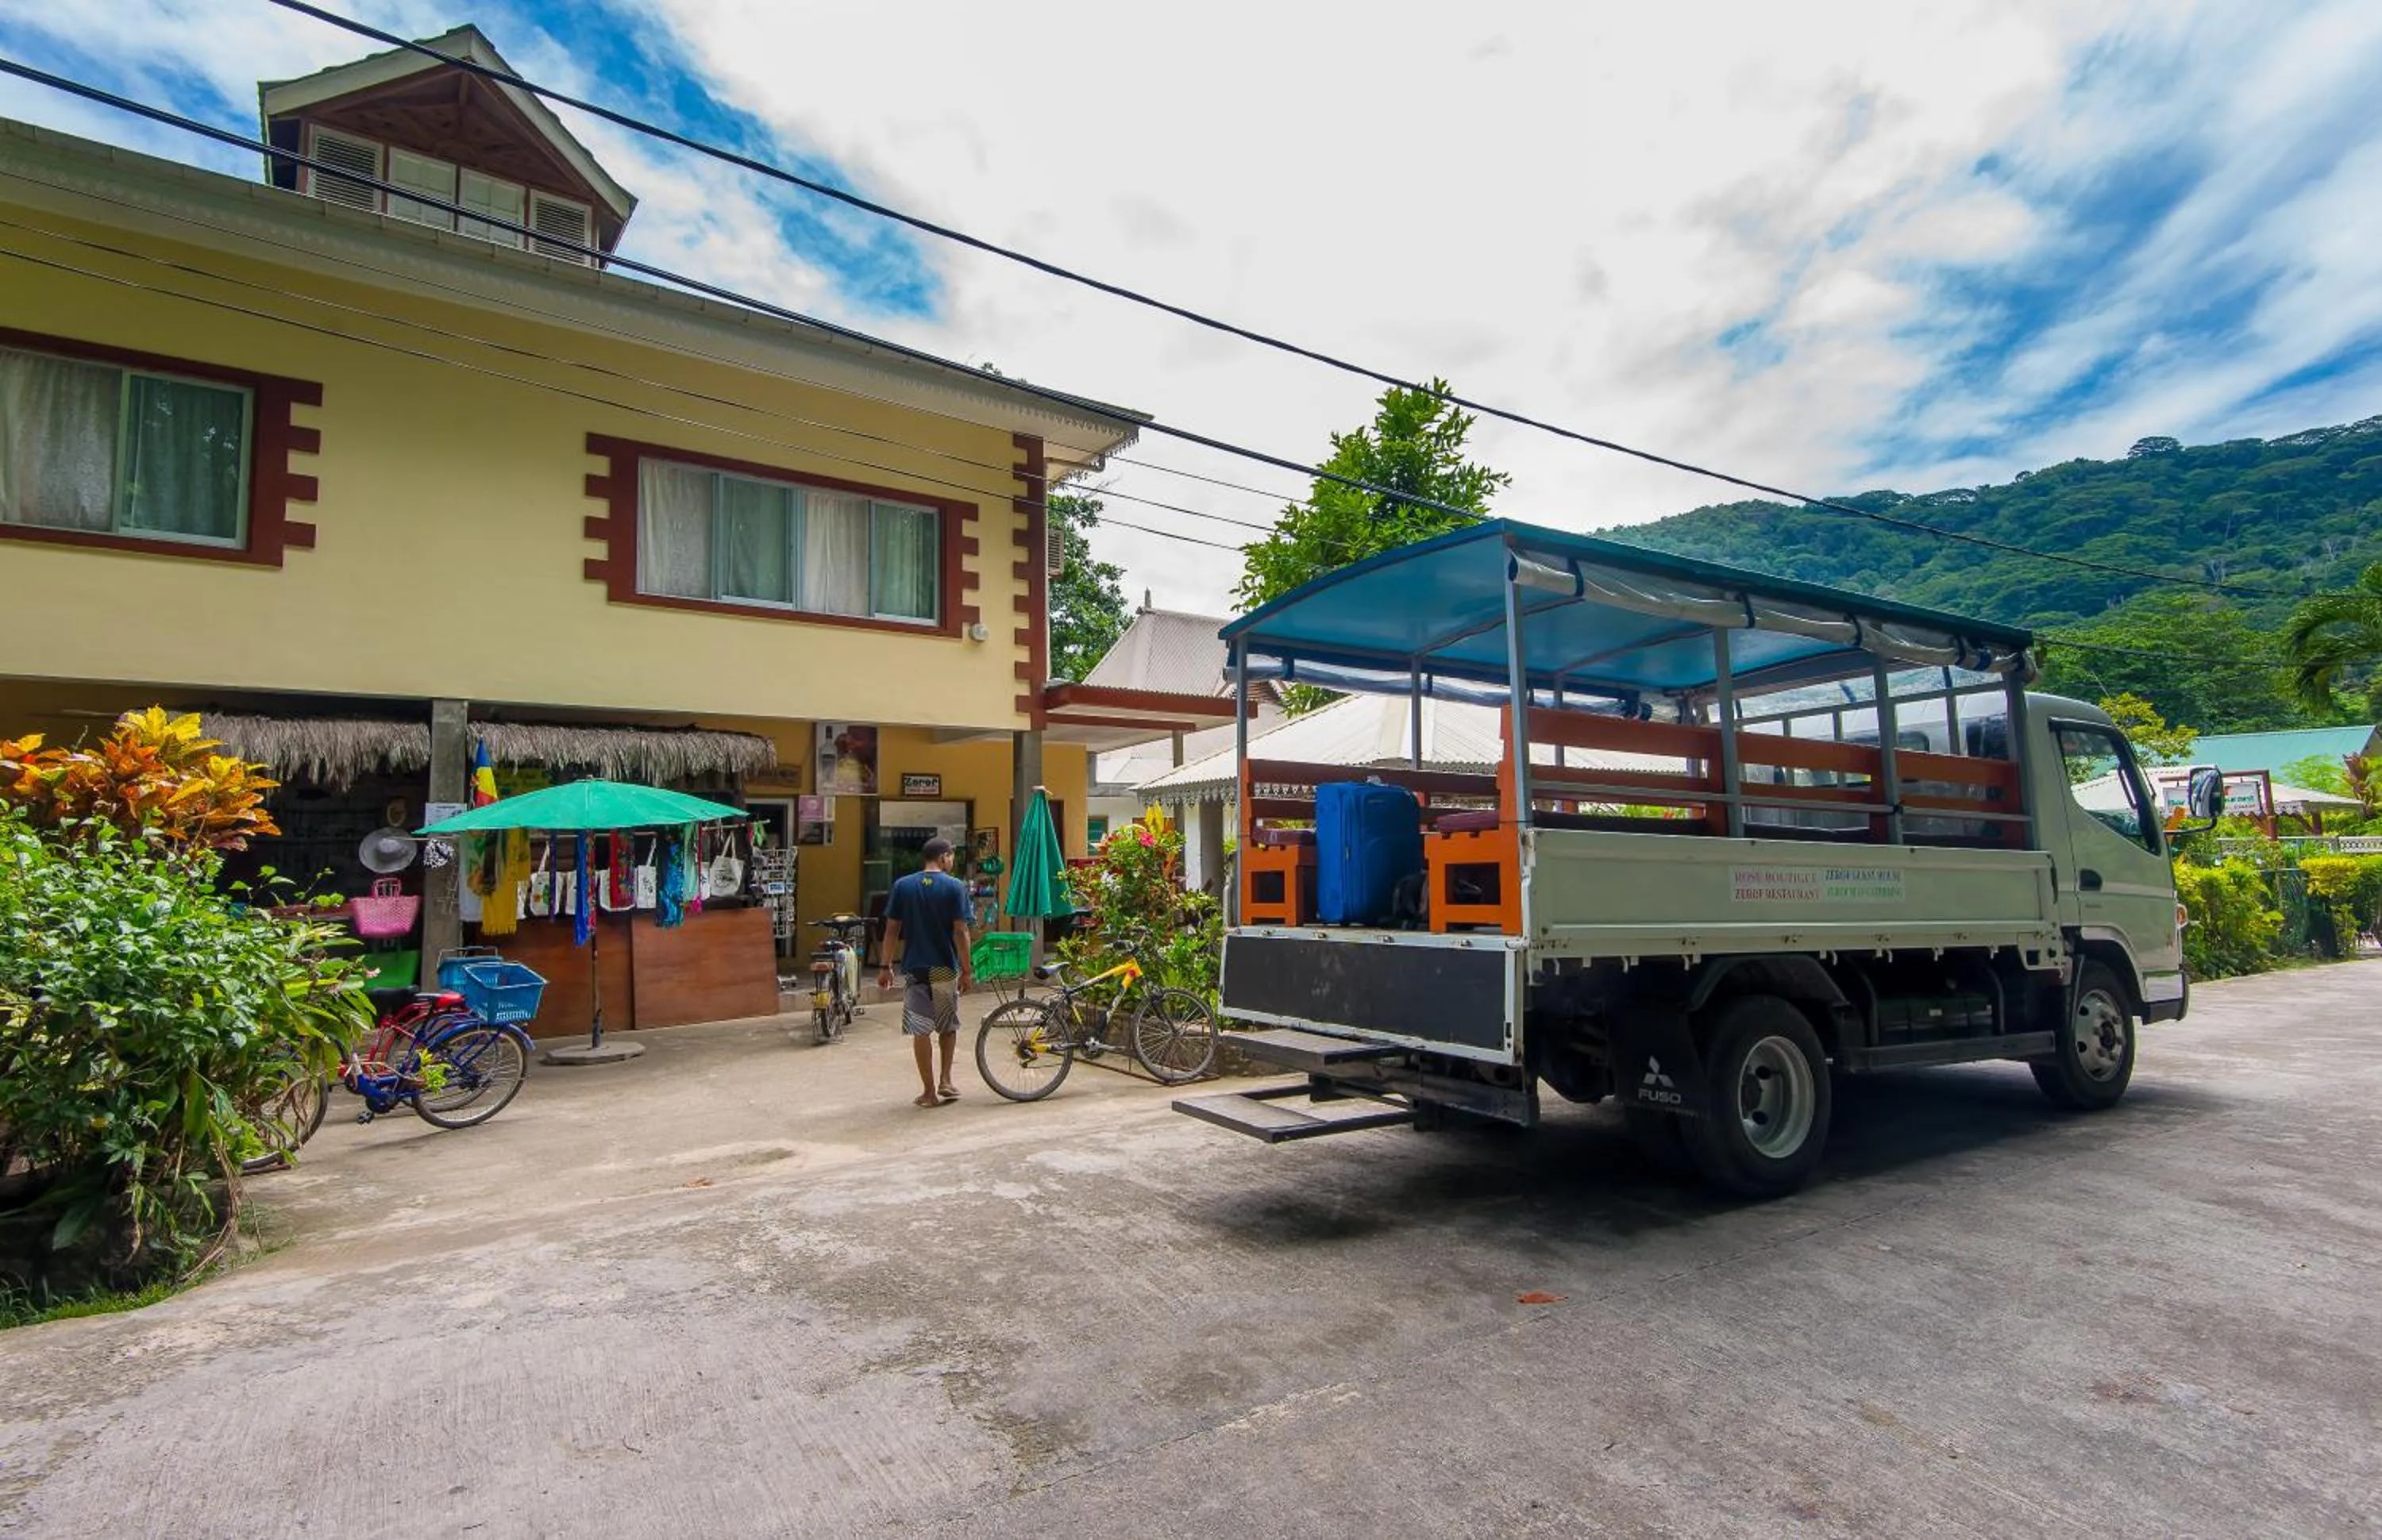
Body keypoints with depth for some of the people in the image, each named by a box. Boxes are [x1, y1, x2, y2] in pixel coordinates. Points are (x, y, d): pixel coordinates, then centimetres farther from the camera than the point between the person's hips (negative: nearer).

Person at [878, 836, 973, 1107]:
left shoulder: (903, 886, 2)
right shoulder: (955, 887, -6)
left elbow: (892, 929, 1)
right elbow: (960, 931, -10)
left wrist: (886, 967, 7)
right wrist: (966, 970, -4)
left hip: (915, 968, 1)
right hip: (945, 968, -1)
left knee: (921, 1031, 6)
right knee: (949, 1026, 19)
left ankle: (930, 1092, 9)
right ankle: (945, 1082, 13)